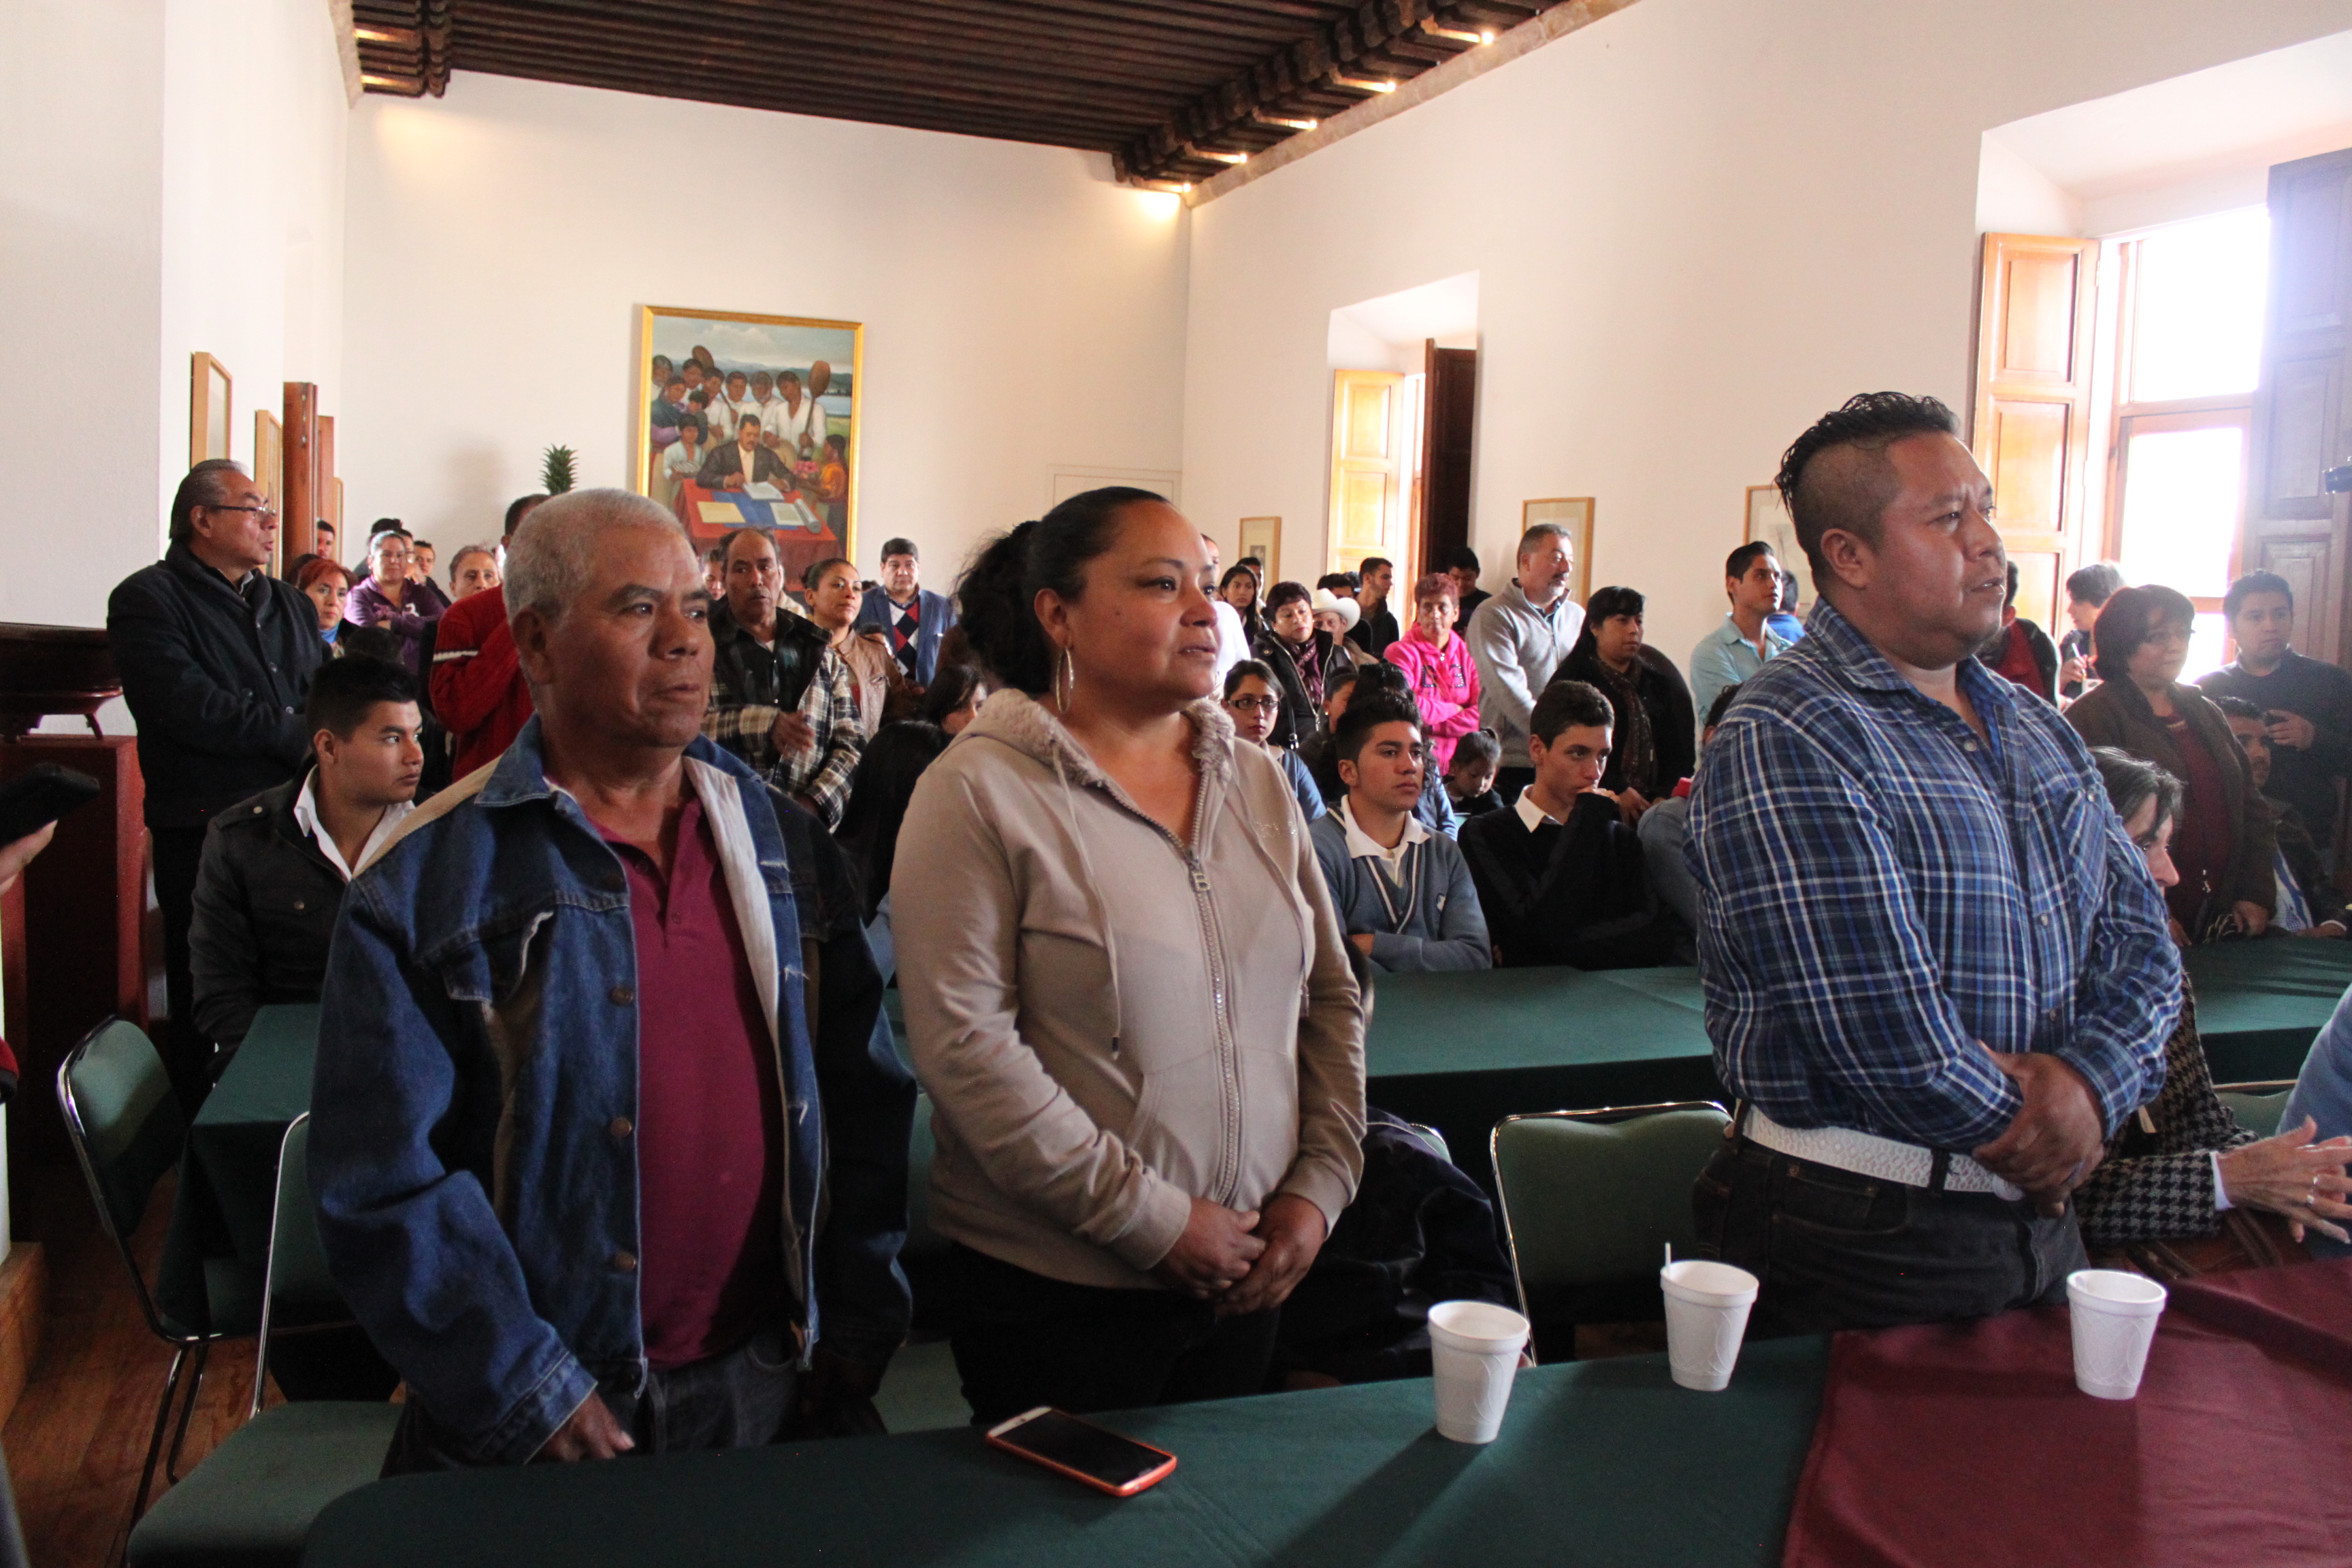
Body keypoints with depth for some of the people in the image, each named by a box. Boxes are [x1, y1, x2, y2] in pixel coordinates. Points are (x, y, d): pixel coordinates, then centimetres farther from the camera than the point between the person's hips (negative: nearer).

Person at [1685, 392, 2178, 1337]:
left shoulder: (2037, 729, 11)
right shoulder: (1785, 742, -18)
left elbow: (2139, 935, 9)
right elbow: (1879, 1019, -25)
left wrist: (2091, 1079, -10)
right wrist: (2023, 1129, -10)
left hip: (2038, 1220, 8)